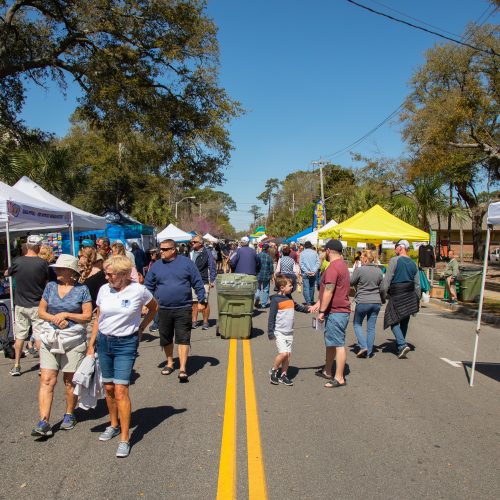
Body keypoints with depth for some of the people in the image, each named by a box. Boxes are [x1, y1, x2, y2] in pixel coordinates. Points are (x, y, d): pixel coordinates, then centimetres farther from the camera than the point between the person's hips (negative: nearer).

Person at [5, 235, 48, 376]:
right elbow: (48, 281, -3)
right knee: (39, 335, 3)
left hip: (20, 305, 3)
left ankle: (16, 366, 19)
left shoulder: (17, 261, -5)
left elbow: (7, 273, 14)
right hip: (37, 305, -2)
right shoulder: (43, 263, -12)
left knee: (20, 335, 12)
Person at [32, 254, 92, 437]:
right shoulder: (50, 286, 6)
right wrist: (54, 318, -11)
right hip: (50, 339, 3)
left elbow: (87, 316, -6)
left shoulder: (82, 289, -5)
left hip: (73, 341, -3)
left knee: (70, 381, 9)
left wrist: (65, 314, -15)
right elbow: (41, 311, 8)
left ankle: (69, 415, 28)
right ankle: (44, 422, 3)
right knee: (46, 381, -3)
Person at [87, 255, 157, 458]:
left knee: (120, 390, -8)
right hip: (104, 341, 5)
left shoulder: (139, 291, -12)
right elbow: (98, 319, 9)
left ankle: (124, 439, 3)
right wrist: (91, 345, 8)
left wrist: (141, 328, 4)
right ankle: (114, 425, 35)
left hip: (126, 344, -4)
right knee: (108, 388, 14)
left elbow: (153, 308, 7)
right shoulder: (104, 290, -1)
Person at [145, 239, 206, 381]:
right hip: (163, 309, 3)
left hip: (183, 308, -3)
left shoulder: (186, 263, -4)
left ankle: (182, 368, 3)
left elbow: (198, 283, -2)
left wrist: (201, 301, -4)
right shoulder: (156, 266, 4)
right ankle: (169, 363, 34)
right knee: (166, 339, 15)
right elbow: (148, 286, 11)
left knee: (183, 339, -3)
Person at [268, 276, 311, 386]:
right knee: (283, 353, -15)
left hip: (289, 332, 7)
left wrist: (307, 309, 18)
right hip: (279, 332, -7)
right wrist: (270, 332, -12)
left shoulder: (289, 298, 11)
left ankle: (283, 375, 20)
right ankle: (273, 371, 8)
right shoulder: (276, 300, -11)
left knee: (288, 354, 7)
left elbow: (296, 306, 30)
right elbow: (271, 317, -11)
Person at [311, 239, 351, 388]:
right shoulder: (342, 265, 16)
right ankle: (327, 371, 31)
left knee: (338, 344, -4)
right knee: (330, 342, 19)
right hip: (338, 310, 11)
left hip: (336, 312, -11)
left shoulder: (333, 267, -18)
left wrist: (322, 311, -17)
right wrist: (319, 303, 17)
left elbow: (328, 291, -22)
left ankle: (339, 378, 3)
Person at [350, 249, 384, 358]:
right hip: (376, 302, 5)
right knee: (371, 327, 10)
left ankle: (363, 346, 1)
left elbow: (351, 282, -3)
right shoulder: (379, 271, 3)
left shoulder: (359, 270, -14)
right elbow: (381, 288, 10)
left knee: (357, 324, 14)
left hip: (363, 301, -5)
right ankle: (369, 352, 15)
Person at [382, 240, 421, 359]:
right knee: (404, 322, 13)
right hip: (410, 296, 6)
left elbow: (387, 279, -14)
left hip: (396, 296, -6)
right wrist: (418, 299, 20)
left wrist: (383, 293, -9)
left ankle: (402, 345, -16)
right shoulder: (413, 264, 10)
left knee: (394, 321, -1)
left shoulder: (394, 260, -9)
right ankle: (400, 346, 21)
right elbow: (417, 284, 13)